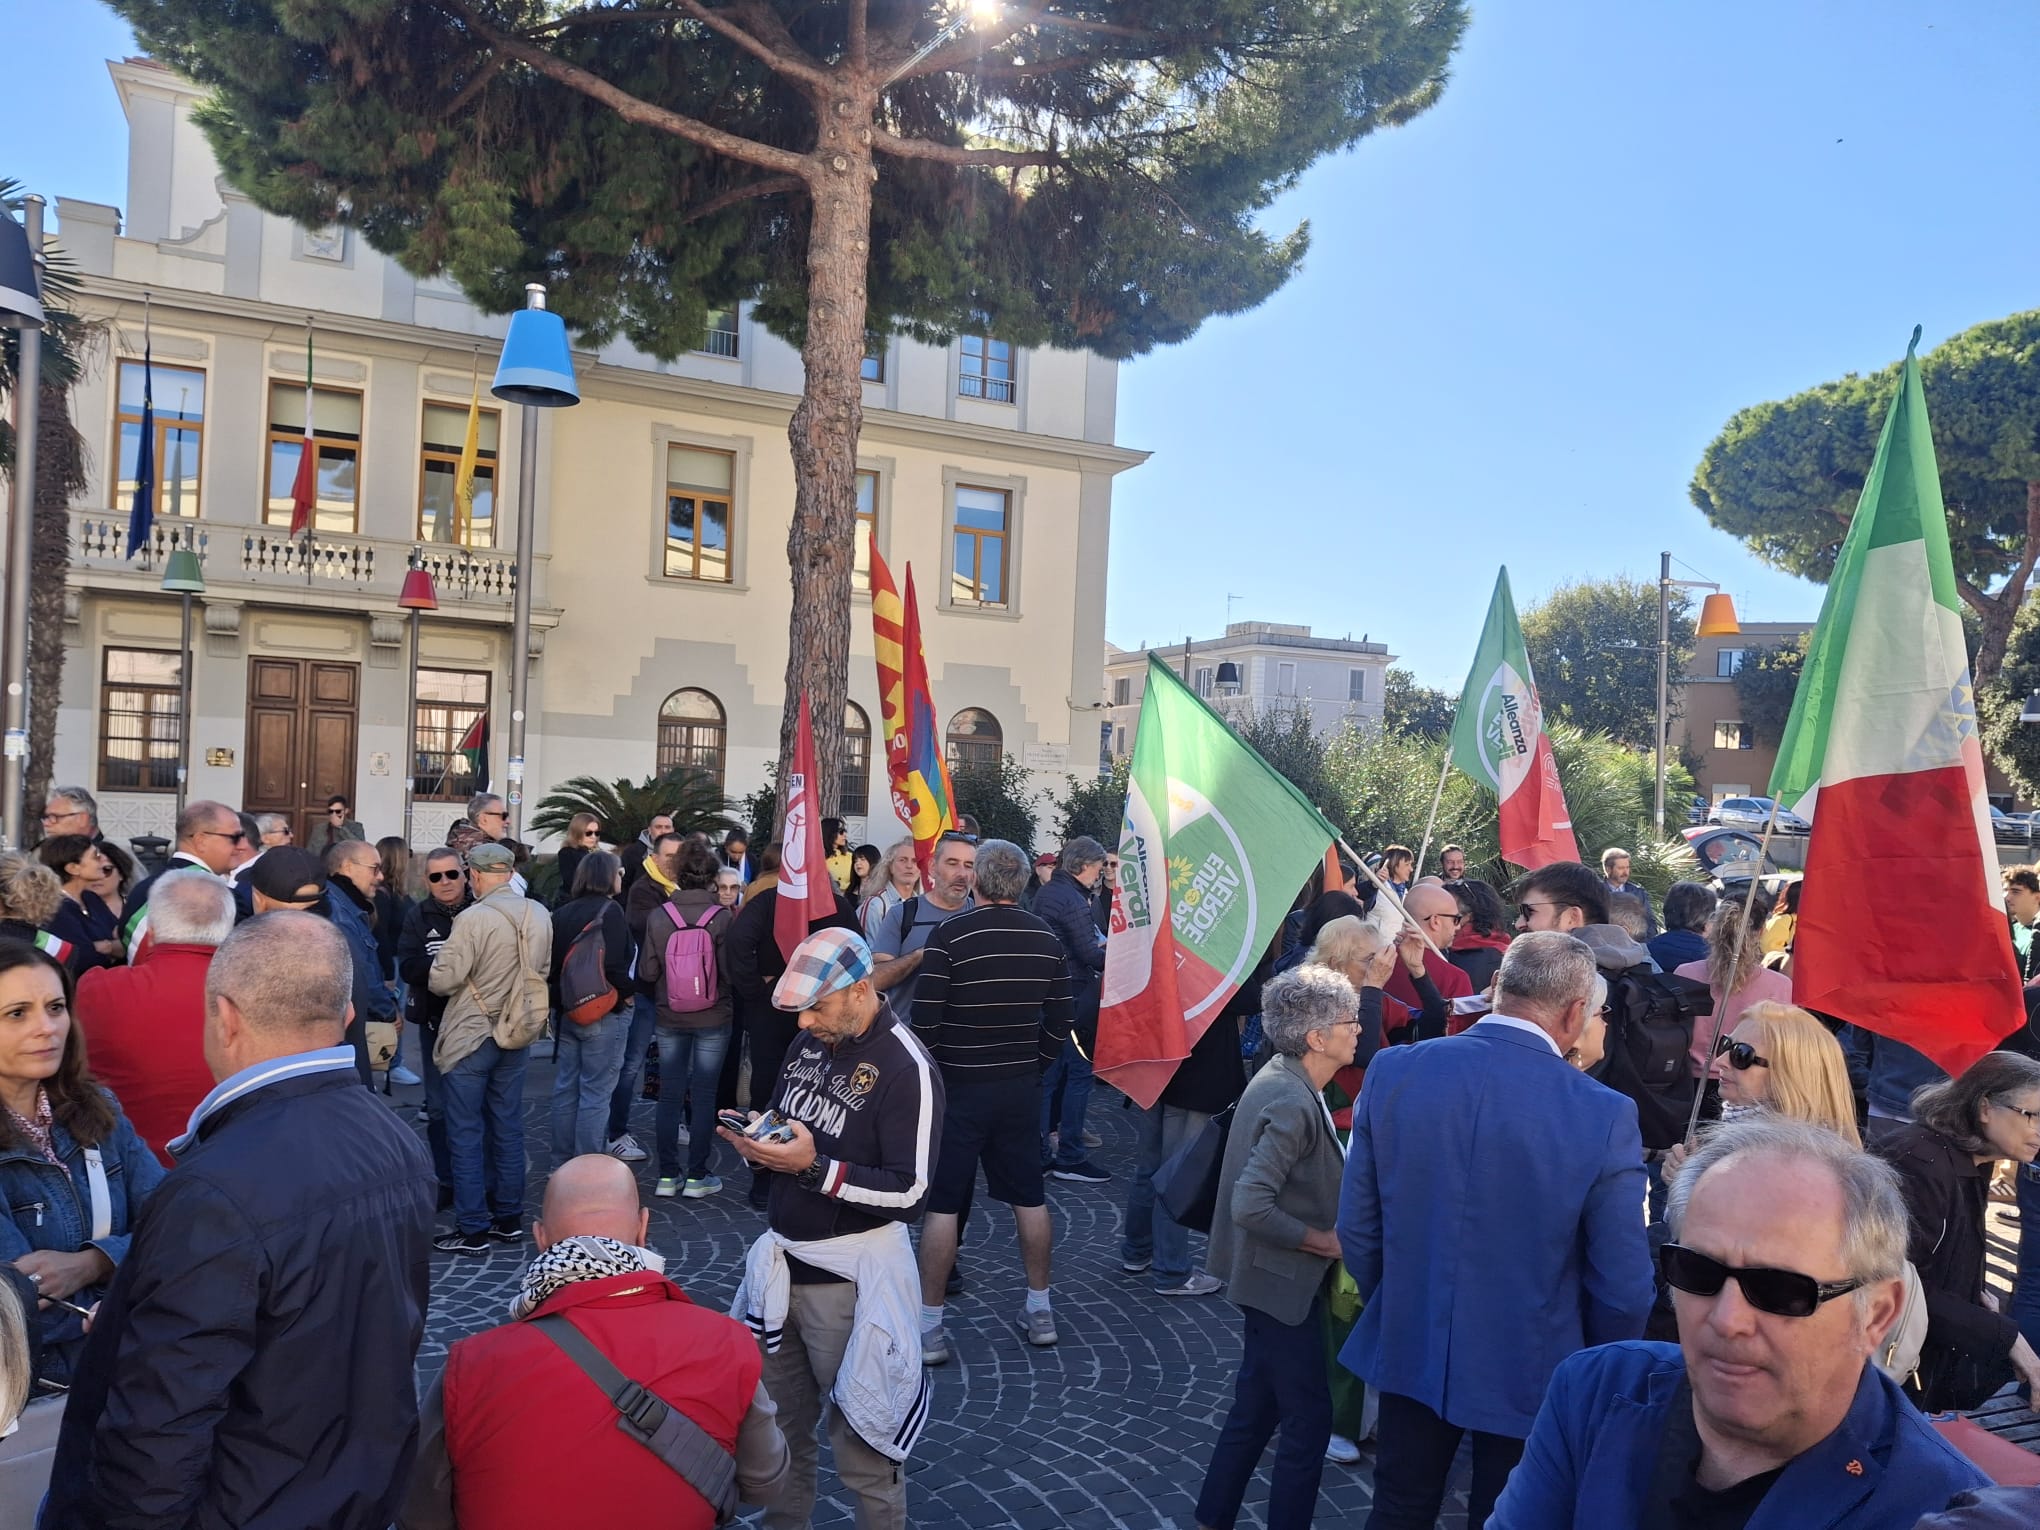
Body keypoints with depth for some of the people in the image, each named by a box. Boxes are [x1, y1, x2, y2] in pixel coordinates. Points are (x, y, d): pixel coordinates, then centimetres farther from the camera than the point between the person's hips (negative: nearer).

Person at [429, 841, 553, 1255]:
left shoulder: (473, 918, -19)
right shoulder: (539, 915, 0)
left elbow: (443, 981, -16)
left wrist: (440, 960, 4)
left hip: (470, 1037, -6)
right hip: (515, 1035, 6)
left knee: (466, 1133, 3)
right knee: (508, 1128, 14)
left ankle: (472, 1229, 7)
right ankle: (509, 1218, 22)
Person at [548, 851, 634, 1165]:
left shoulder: (562, 912, 9)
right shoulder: (609, 910, -13)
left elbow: (551, 963, 11)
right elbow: (613, 965, -21)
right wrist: (627, 991, -5)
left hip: (567, 1010, 7)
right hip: (604, 1012, -7)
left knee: (565, 1089, 14)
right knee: (595, 1093, -1)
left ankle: (562, 1164, 24)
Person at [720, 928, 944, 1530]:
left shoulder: (907, 1068, -17)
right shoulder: (810, 1042, 6)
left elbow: (908, 1194, -19)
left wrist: (814, 1167, -26)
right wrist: (758, 1143, -6)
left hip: (849, 1278, -7)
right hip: (782, 1260, 7)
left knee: (860, 1447, 3)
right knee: (779, 1425, 16)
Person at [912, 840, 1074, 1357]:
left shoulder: (951, 934, -15)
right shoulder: (1047, 937, 1)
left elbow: (925, 1017, -15)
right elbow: (1061, 1018, 6)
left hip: (959, 1087, -4)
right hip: (1021, 1087, 5)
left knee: (942, 1203, 4)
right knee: (1029, 1196, 16)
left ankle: (929, 1324, 10)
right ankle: (1039, 1310, 27)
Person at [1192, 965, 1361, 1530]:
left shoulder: (1280, 1079, 2)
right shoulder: (1293, 1103, -27)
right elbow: (1251, 1207, -31)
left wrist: (1324, 1228, 10)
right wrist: (1323, 1242, -18)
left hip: (1269, 1277, 10)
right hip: (1283, 1284, -10)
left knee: (1255, 1408, 20)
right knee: (1308, 1420, 4)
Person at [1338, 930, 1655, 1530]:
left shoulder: (1392, 1071, -14)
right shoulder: (1606, 1115, -21)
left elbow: (1357, 1227, -4)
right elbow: (1623, 1288, -13)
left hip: (1408, 1352, 2)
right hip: (1528, 1372, -2)